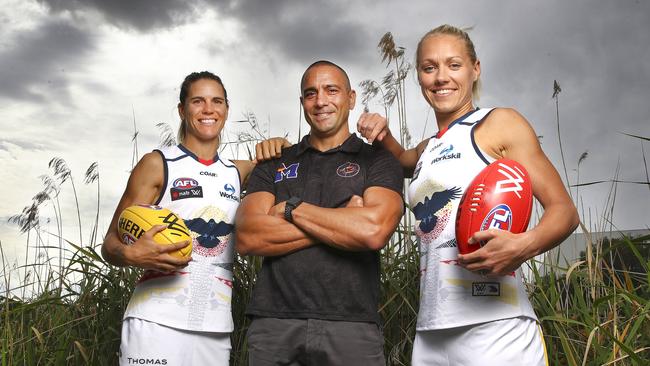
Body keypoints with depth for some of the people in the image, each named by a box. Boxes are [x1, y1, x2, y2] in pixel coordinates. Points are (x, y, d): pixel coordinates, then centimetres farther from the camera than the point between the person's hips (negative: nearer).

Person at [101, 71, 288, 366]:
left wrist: (278, 147, 2)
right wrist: (132, 255, -24)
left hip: (216, 327, 4)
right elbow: (112, 244, 0)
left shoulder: (238, 172, 12)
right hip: (157, 322, -4)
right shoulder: (157, 164, 0)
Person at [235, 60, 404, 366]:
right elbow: (247, 238, -4)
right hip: (273, 323, 2)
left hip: (351, 325, -2)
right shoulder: (273, 165, 12)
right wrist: (342, 223, -8)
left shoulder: (378, 161, 5)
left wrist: (292, 209, -4)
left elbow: (373, 231, -14)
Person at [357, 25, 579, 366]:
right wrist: (381, 134, 17)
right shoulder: (429, 148, 18)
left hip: (493, 328, -6)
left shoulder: (500, 123, 0)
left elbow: (563, 210, -4)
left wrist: (525, 245, -25)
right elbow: (402, 161, 40)